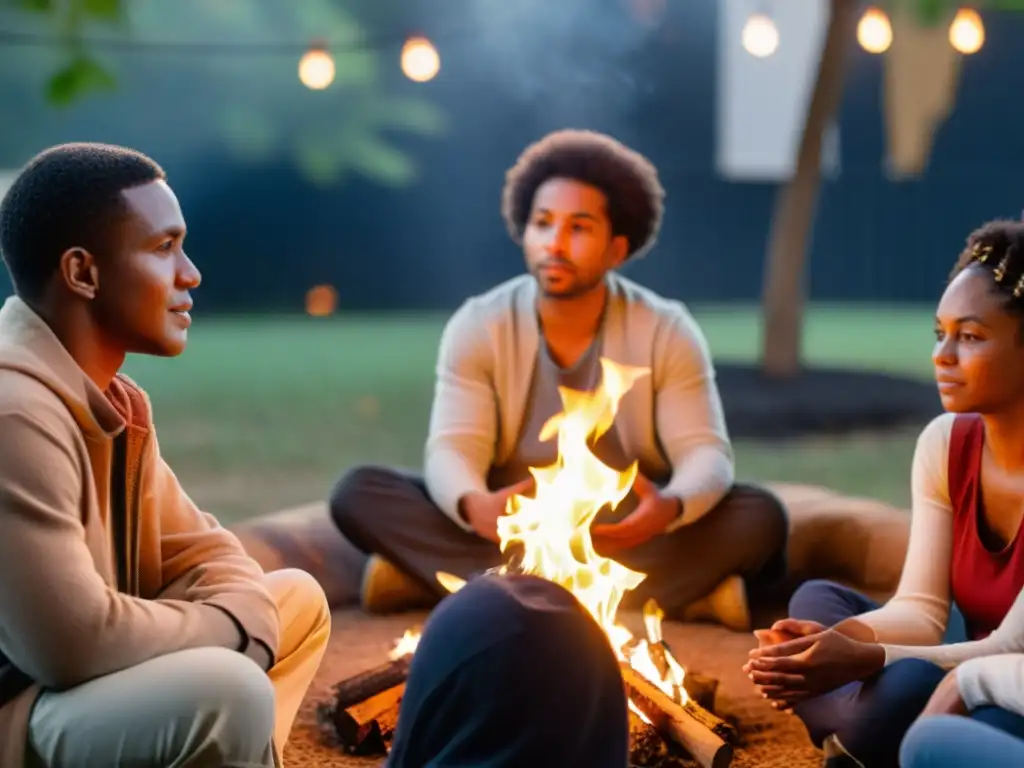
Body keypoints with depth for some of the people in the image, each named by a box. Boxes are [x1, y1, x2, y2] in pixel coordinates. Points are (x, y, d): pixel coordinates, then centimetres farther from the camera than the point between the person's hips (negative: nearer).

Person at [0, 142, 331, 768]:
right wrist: (228, 630, -12)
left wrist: (241, 626, -10)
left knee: (297, 598, 13)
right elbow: (74, 643, -30)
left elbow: (201, 550, 12)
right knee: (224, 691, -30)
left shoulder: (110, 395, 8)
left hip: (85, 692, 10)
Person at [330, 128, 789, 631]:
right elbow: (451, 451, -13)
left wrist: (670, 508, -38)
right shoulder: (477, 327, -5)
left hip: (629, 538, 0)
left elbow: (706, 453, -12)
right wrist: (474, 506, -39)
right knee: (358, 494, -22)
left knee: (759, 516, -27)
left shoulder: (667, 333, -5)